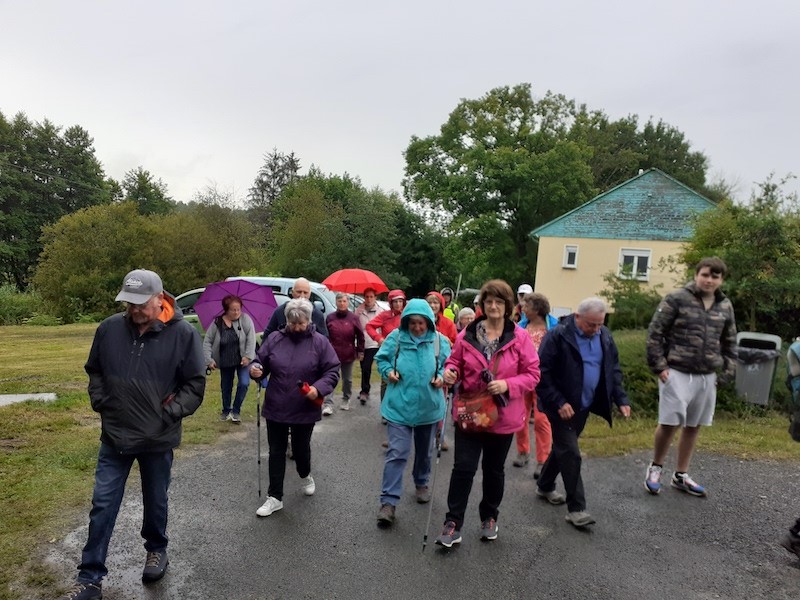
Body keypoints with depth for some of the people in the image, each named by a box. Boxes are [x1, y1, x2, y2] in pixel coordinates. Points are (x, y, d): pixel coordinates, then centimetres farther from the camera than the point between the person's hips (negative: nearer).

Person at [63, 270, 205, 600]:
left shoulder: (183, 333, -16)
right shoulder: (109, 328, -7)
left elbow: (195, 383, -8)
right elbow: (94, 371, 10)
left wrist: (171, 413, -13)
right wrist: (101, 403, 0)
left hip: (158, 439, -2)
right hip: (114, 436, 2)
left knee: (155, 502, 18)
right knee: (103, 505, 10)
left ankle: (156, 550, 43)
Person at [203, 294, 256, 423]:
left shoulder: (245, 319, -12)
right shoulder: (217, 323, -9)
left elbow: (251, 338, -15)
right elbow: (207, 341, -3)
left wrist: (248, 356, -21)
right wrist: (209, 359, -11)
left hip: (242, 360, -1)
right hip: (225, 362, 2)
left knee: (244, 383, -13)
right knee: (226, 387, 14)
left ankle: (236, 411, 8)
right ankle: (226, 411, 36)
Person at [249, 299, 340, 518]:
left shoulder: (319, 342, -8)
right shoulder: (274, 339, -1)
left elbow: (333, 371, -7)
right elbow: (261, 361, 7)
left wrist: (319, 388, -23)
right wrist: (255, 369, -17)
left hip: (305, 411, -2)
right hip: (275, 408, 2)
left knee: (301, 449, 16)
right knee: (276, 452, 9)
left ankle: (305, 476, 48)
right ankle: (275, 497, 21)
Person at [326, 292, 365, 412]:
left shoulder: (353, 317, -2)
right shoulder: (330, 318, 1)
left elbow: (360, 336, 1)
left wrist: (360, 351, 0)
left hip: (348, 355, 0)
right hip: (332, 354, 0)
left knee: (347, 379, 14)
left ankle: (346, 400, 32)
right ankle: (329, 404, -3)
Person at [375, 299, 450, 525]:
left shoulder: (439, 341, -6)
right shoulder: (396, 338, -8)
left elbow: (448, 365, 7)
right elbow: (381, 358, 6)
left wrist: (441, 377, -12)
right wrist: (388, 371, -12)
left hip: (428, 407, 2)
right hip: (399, 406, -2)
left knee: (424, 451, 21)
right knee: (396, 453, -6)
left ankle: (422, 483, 45)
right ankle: (389, 501, 0)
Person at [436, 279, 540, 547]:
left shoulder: (520, 337, -9)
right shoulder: (467, 334, -5)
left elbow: (532, 374, -7)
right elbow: (454, 361, 6)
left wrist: (507, 385, -22)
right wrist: (450, 373, -16)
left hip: (502, 415, 0)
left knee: (494, 469, 17)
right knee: (463, 468, -1)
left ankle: (489, 518, 38)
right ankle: (453, 524, 12)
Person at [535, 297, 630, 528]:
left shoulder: (605, 337, 2)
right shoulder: (557, 336, -19)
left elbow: (613, 370, 11)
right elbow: (542, 373, -18)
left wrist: (621, 399, -1)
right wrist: (558, 402, -22)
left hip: (584, 406, 7)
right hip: (562, 407, -7)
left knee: (562, 448, 19)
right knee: (570, 454, -6)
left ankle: (545, 486, 38)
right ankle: (576, 508, 5)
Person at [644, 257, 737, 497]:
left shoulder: (725, 307, 8)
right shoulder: (676, 299, -8)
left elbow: (729, 344, 17)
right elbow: (654, 333, -8)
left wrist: (727, 372, 8)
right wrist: (659, 366, -12)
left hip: (707, 377, 5)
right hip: (677, 373, -5)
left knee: (693, 426, 12)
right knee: (670, 423, -6)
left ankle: (681, 475, 26)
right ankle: (655, 468, 17)